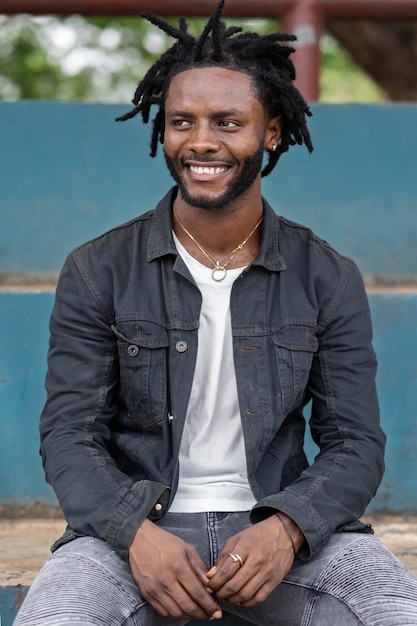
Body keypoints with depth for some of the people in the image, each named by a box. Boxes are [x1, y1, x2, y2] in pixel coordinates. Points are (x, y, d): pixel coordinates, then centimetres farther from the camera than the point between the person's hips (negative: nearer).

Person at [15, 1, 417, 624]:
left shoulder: (328, 279, 4)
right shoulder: (98, 271, 1)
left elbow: (355, 445, 1)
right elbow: (70, 436, -2)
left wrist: (285, 530, -19)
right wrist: (138, 534, -20)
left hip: (282, 530, 1)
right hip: (134, 526, -1)